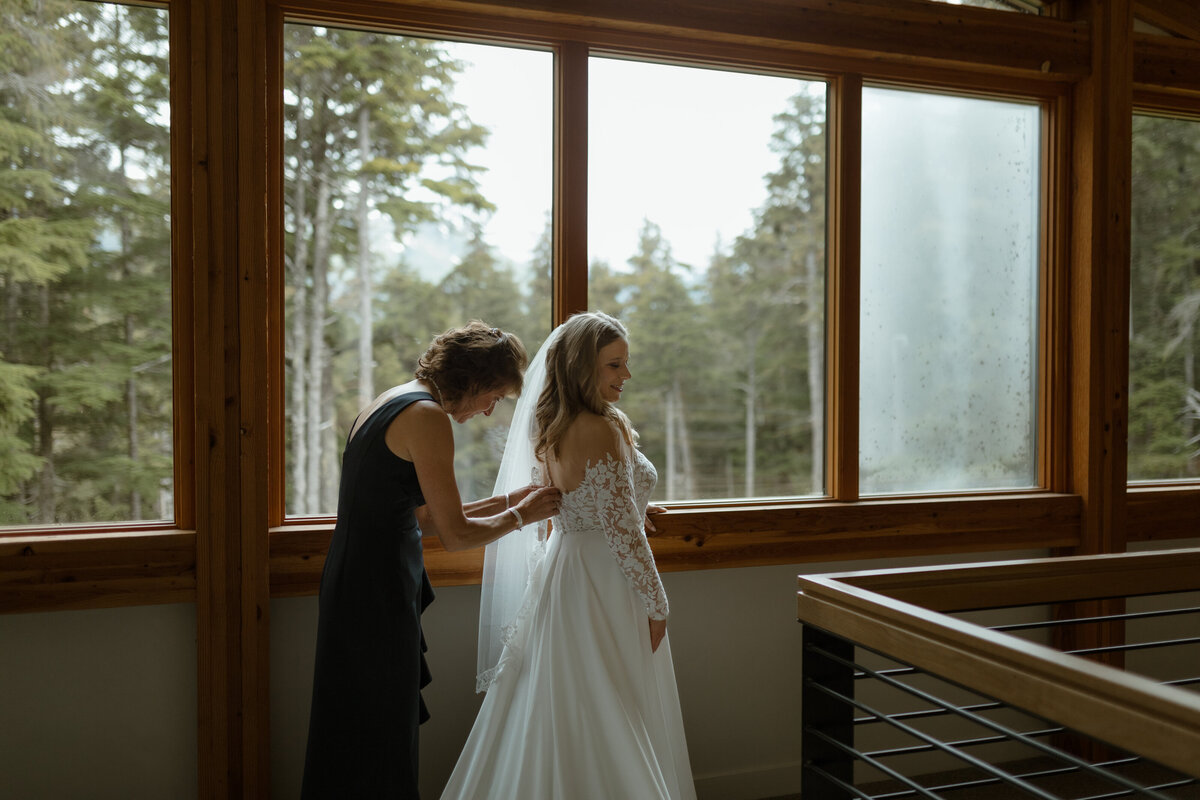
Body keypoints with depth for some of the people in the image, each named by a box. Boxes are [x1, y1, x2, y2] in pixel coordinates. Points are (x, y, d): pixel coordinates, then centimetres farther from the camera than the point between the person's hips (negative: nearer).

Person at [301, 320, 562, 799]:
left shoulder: (388, 404, 13)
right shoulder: (427, 417, -16)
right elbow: (455, 535, -16)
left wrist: (503, 502, 12)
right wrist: (520, 515, 0)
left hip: (349, 583, 10)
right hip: (379, 595, -10)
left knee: (353, 733, 20)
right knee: (381, 740, 4)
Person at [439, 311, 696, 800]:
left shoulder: (547, 429, 6)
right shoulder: (604, 430, -20)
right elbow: (622, 530, -21)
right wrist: (656, 605, -12)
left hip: (557, 571, 8)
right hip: (605, 584, -8)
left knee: (557, 714, 16)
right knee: (613, 720, 4)